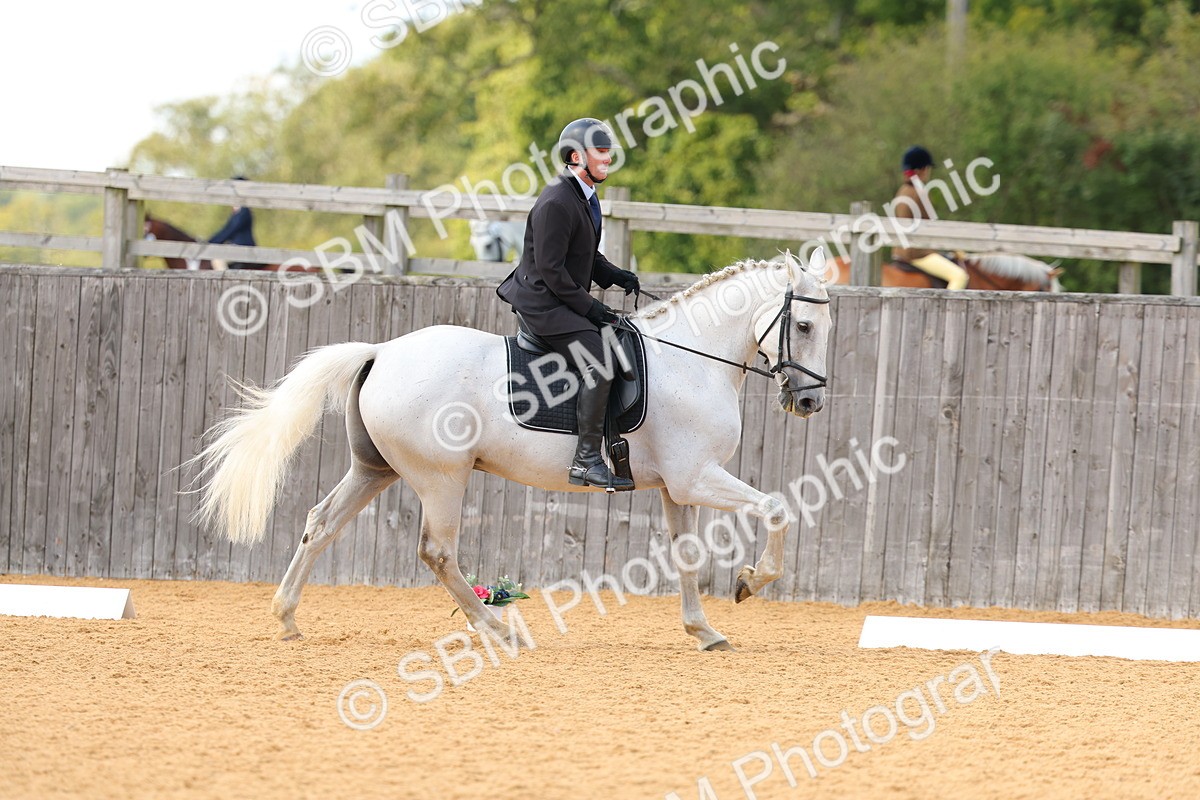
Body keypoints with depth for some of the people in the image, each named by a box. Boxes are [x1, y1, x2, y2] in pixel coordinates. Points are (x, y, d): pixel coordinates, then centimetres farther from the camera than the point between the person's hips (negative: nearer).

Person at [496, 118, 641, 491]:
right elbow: (550, 269, -21)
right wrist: (588, 306, -18)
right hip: (543, 303, -11)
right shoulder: (556, 203, -20)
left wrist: (614, 275, 7)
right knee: (598, 363, -23)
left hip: (563, 302, 11)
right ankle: (586, 460, -23)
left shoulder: (585, 197, 13)